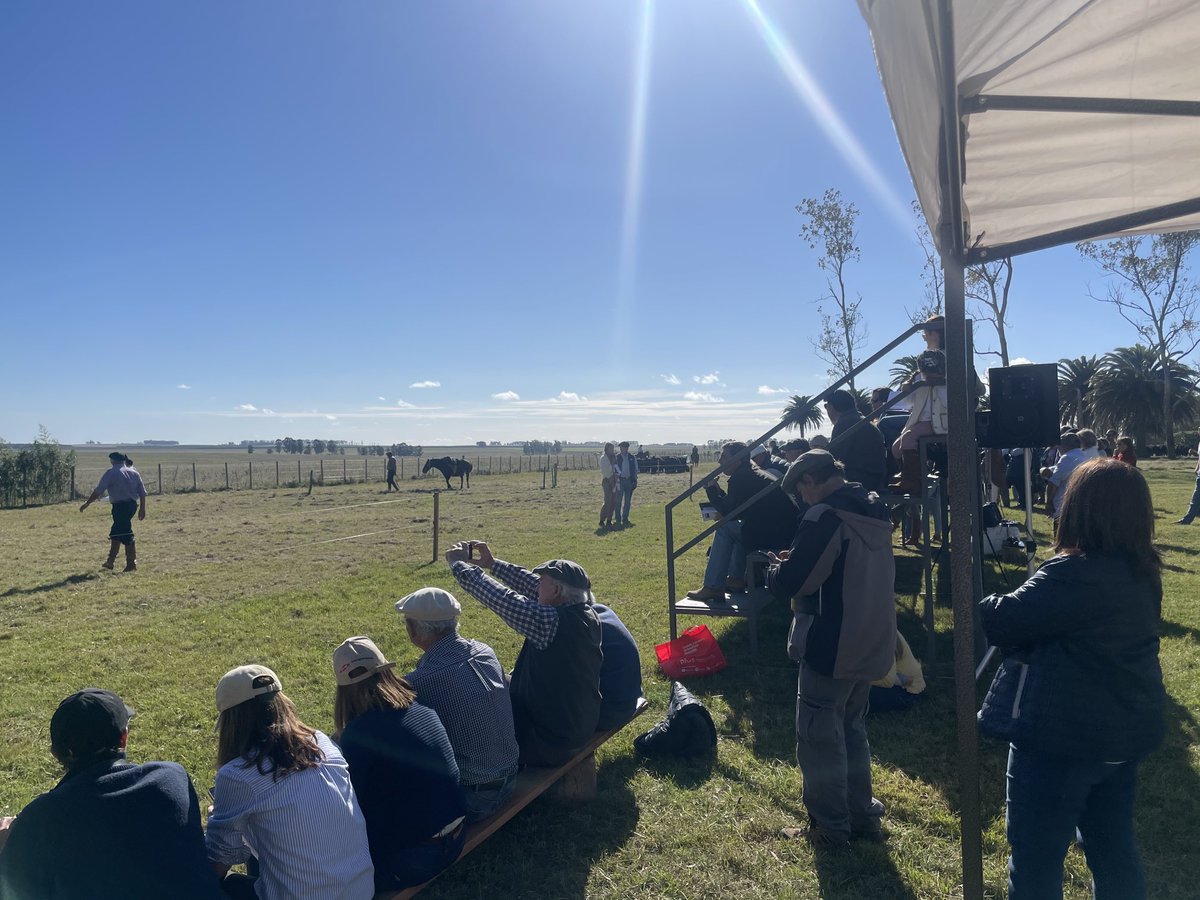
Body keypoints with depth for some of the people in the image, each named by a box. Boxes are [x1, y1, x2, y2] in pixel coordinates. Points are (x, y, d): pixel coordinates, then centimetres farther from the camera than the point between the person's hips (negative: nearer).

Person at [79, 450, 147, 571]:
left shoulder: (111, 473, -7)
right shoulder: (134, 472, 11)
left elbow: (98, 491, -9)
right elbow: (142, 492, 11)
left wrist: (87, 503, 1)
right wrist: (142, 508, 16)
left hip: (120, 506, -7)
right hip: (132, 505, 7)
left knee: (126, 535, -4)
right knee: (115, 534, 20)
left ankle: (132, 564, -3)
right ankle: (110, 561, 28)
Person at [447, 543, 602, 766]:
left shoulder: (553, 622, -30)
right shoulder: (585, 614, -7)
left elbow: (501, 598, -23)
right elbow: (532, 584, 3)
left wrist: (460, 564, -9)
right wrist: (492, 563, 9)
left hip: (551, 742, -8)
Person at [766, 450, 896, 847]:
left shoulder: (824, 518, -20)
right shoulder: (875, 513, 9)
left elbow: (789, 584, -20)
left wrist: (776, 568, 2)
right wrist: (797, 562, 15)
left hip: (830, 650, -9)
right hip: (871, 646, 9)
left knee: (819, 738, 7)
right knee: (853, 730, 22)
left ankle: (829, 827, 18)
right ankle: (862, 815, 32)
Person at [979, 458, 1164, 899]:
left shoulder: (1076, 574, -27)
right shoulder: (1143, 573, 2)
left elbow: (1003, 621, -22)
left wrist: (977, 598, -3)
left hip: (1061, 739, -8)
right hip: (1123, 733, 9)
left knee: (1035, 860, 8)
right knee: (1113, 848, 25)